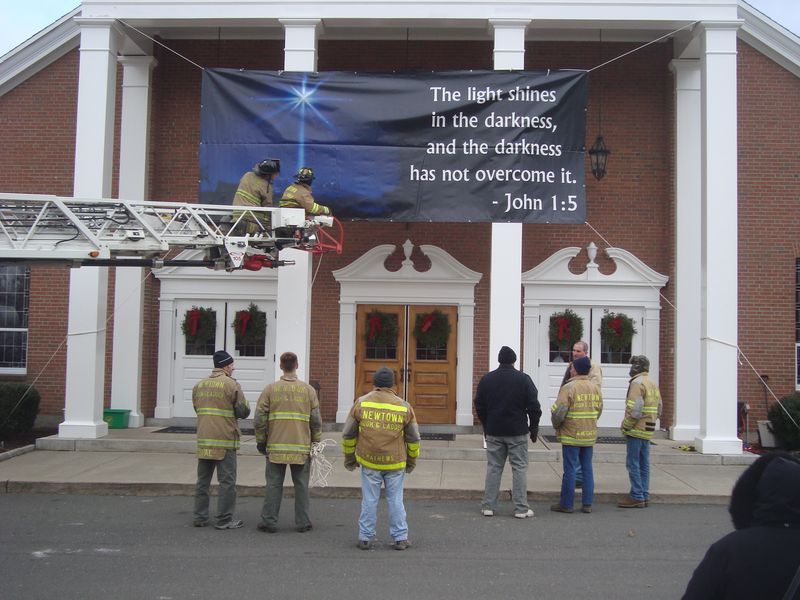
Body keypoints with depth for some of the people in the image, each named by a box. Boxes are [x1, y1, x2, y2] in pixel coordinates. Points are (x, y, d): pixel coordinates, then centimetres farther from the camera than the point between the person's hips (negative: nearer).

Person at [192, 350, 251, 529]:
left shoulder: (199, 385, 10)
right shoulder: (232, 385, -9)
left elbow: (197, 409, 16)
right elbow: (244, 412, -7)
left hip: (203, 440, 6)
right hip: (225, 440, -6)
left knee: (203, 480, 13)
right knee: (227, 481, 1)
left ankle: (200, 517, 18)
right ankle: (224, 519, 3)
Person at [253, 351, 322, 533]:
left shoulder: (270, 389, -2)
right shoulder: (308, 390, 0)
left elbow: (259, 419, -2)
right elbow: (316, 420, -1)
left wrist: (260, 441, 9)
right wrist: (316, 442, 12)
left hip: (276, 446, 0)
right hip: (302, 447, 0)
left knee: (274, 484, 7)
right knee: (301, 485, 9)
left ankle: (269, 521, 10)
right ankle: (302, 522, 13)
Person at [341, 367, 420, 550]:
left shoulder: (361, 403, -2)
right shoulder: (404, 406, -2)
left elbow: (348, 434, 3)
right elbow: (413, 439, 5)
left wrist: (349, 457, 15)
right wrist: (412, 460, 19)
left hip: (369, 461, 0)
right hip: (395, 463, 0)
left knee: (369, 500, 8)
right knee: (395, 500, 9)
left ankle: (365, 538, 12)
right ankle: (400, 538, 12)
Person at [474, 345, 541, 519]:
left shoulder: (487, 379, 4)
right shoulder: (523, 379, -6)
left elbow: (479, 406, 9)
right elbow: (533, 406, -6)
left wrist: (486, 426, 19)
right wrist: (534, 428, 5)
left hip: (493, 432, 3)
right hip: (517, 432, -3)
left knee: (493, 468, 9)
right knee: (519, 468, 3)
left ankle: (488, 506, 10)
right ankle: (521, 508, 3)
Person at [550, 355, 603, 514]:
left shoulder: (569, 388, -15)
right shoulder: (595, 387, 6)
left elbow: (558, 412, -17)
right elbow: (599, 410, 12)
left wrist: (556, 425, 1)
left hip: (571, 435, -6)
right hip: (590, 435, 6)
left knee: (570, 469, 0)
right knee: (587, 468, 12)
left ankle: (566, 504, 7)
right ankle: (587, 503, 15)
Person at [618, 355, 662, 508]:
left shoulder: (637, 383, -14)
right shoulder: (653, 384, 16)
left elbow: (634, 409, -22)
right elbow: (659, 409, 19)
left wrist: (625, 426, -12)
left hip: (636, 430, -9)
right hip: (647, 431, 9)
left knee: (633, 463, -5)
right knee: (644, 464, 12)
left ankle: (637, 497, -4)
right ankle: (644, 496, 16)